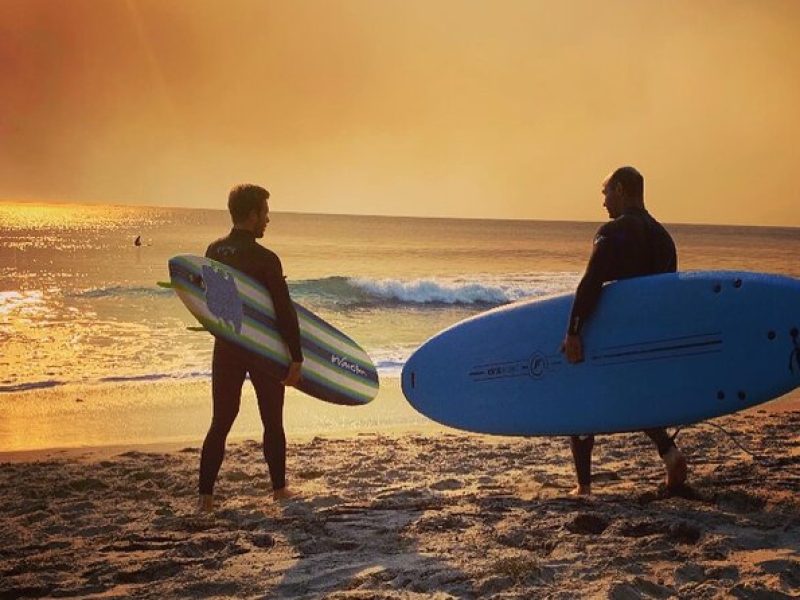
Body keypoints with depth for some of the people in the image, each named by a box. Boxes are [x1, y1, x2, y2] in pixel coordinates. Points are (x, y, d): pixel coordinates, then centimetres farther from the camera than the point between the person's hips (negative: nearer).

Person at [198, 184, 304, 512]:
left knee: (220, 422, 8)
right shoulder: (265, 259, -18)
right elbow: (285, 312, -17)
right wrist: (296, 358, -14)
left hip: (226, 347, 4)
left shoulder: (213, 252, -1)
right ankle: (279, 488, 24)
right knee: (272, 422, 12)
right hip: (264, 349, -4)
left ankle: (206, 495, 4)